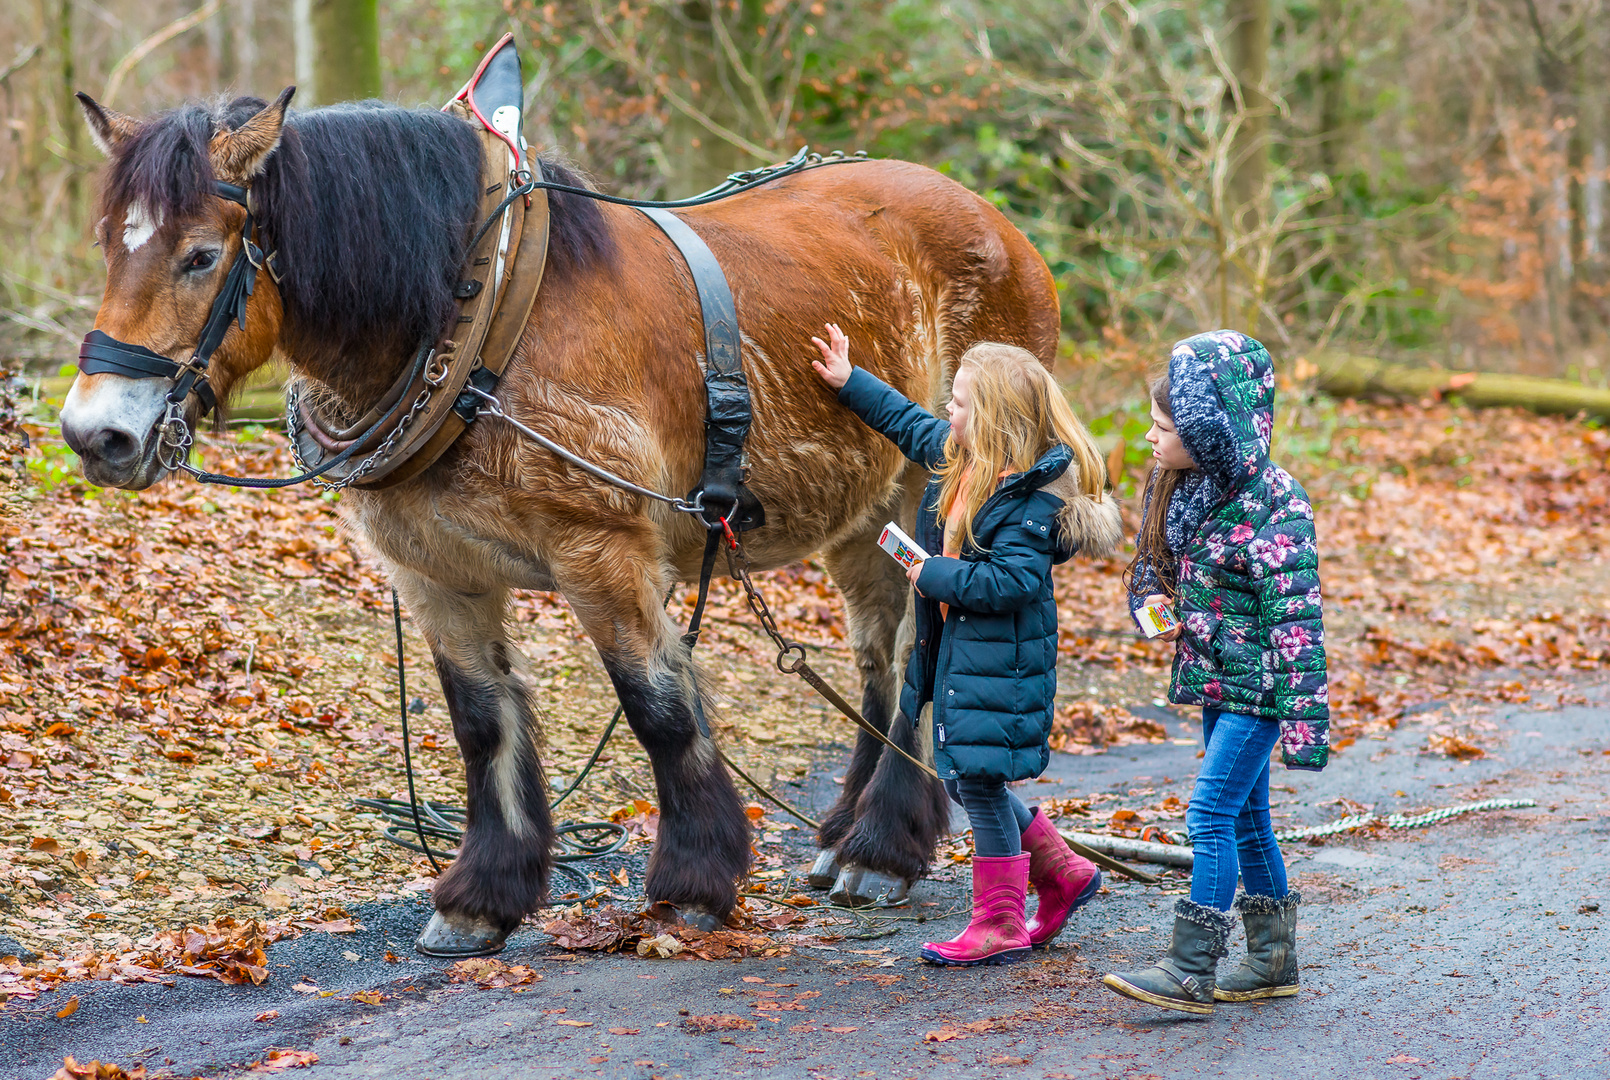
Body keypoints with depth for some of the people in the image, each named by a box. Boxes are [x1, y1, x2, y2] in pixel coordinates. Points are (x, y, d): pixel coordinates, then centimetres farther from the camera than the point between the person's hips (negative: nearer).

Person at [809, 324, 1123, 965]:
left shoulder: (1030, 498, -22)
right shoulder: (962, 460, 5)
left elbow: (1011, 582, -28)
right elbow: (911, 424, 24)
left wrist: (935, 576, -21)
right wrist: (850, 383, 27)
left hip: (998, 661, -10)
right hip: (956, 645, 10)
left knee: (979, 782, -5)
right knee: (959, 779, 15)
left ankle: (1000, 926, 6)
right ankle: (1063, 873, 28)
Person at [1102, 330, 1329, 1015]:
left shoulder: (1274, 506, -21)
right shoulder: (1176, 488, 4)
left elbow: (1296, 617, -21)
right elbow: (1149, 562, 20)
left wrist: (1302, 719, -23)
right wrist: (1152, 599, -4)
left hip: (1259, 684, -9)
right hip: (1216, 677, 9)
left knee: (1211, 813, -11)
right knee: (1245, 816, 14)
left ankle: (1191, 972, -9)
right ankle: (1274, 959, 25)